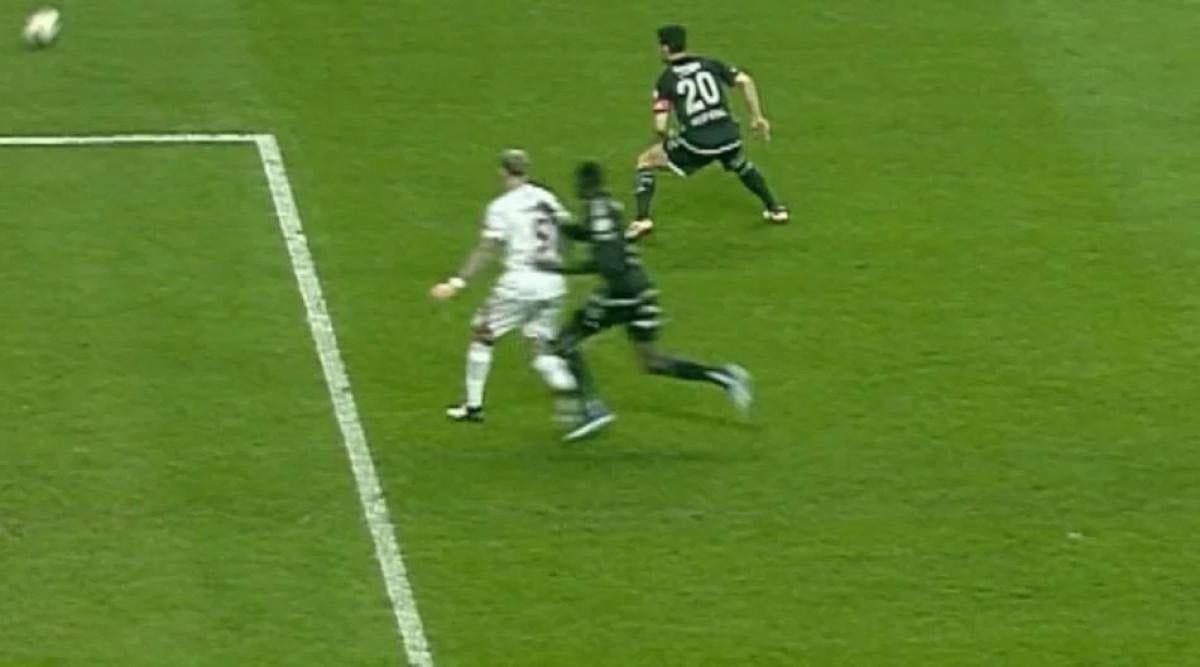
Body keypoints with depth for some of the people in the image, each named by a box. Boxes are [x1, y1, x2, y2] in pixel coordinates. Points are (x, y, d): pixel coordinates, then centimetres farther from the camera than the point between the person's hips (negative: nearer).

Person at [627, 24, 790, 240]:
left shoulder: (666, 80, 0)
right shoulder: (709, 65, 10)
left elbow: (660, 126, -7)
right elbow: (745, 81, 0)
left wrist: (664, 139, 17)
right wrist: (757, 117, 9)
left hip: (696, 144, -4)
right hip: (728, 137, 4)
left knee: (646, 161, 16)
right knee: (742, 165, 39)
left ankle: (642, 219, 3)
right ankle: (774, 208, 45)